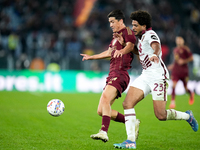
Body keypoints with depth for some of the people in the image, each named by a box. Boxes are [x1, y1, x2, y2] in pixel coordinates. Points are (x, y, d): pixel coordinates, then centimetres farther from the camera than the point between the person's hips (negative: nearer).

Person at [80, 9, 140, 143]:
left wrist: (121, 51, -44)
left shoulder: (127, 32, -1)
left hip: (120, 73, -10)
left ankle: (104, 132, -46)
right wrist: (91, 57, 51)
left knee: (105, 98, -33)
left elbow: (130, 45, -22)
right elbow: (109, 53, 42)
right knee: (101, 111, 5)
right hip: (112, 75, 10)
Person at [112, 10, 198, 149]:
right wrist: (122, 50, 22)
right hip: (145, 76, 9)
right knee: (127, 103, -10)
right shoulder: (141, 37, 15)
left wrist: (155, 55, -58)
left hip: (158, 77, -9)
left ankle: (187, 116, 21)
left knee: (161, 115, -8)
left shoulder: (150, 34, -13)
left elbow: (156, 46, -37)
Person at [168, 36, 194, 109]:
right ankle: (172, 102, -15)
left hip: (184, 71, -3)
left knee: (186, 88, 6)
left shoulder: (185, 49, -6)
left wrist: (184, 61, -18)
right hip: (175, 70, 4)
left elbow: (191, 58, -7)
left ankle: (191, 94, 40)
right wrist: (172, 65, 13)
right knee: (173, 86, -15)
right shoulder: (175, 50, 11)